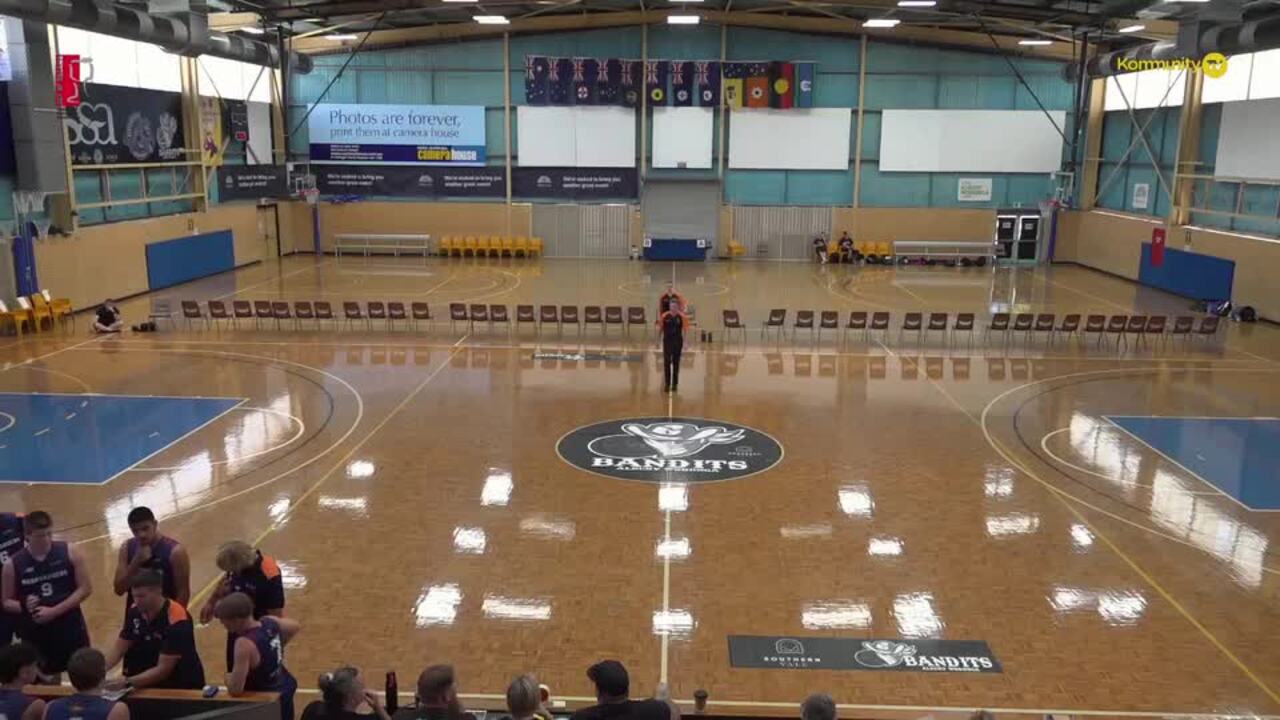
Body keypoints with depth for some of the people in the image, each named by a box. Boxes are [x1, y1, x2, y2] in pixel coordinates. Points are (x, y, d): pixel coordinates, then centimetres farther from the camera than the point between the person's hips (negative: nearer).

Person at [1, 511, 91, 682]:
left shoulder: (70, 553, -9)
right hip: (36, 633, 1)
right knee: (48, 683, 15)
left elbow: (85, 589, -8)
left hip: (70, 627, -1)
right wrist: (24, 606, -18)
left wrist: (54, 611, -17)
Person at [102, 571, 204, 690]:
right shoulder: (135, 611, -5)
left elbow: (163, 670, -24)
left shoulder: (177, 620, -24)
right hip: (153, 683, 5)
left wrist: (127, 683, -32)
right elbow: (118, 650, 1)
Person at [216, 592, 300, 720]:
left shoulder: (245, 644, -33)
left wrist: (228, 678, -10)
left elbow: (235, 690, -31)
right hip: (285, 688, 8)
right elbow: (296, 626, 13)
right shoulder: (270, 622, -10)